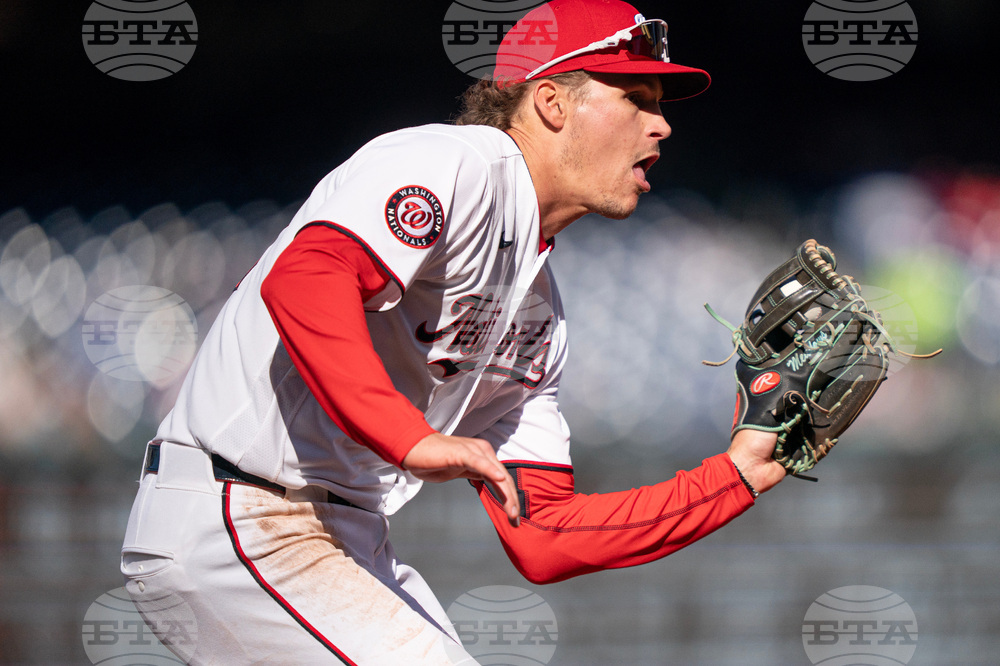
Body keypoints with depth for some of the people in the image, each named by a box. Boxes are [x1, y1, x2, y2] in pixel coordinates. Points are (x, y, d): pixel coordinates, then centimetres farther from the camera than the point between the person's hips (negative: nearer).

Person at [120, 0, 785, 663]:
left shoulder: (539, 313, 17)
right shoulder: (452, 164, -10)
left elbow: (543, 541, 14)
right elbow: (303, 278, -30)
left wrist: (736, 476, 11)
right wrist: (412, 439, -37)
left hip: (353, 546, 10)